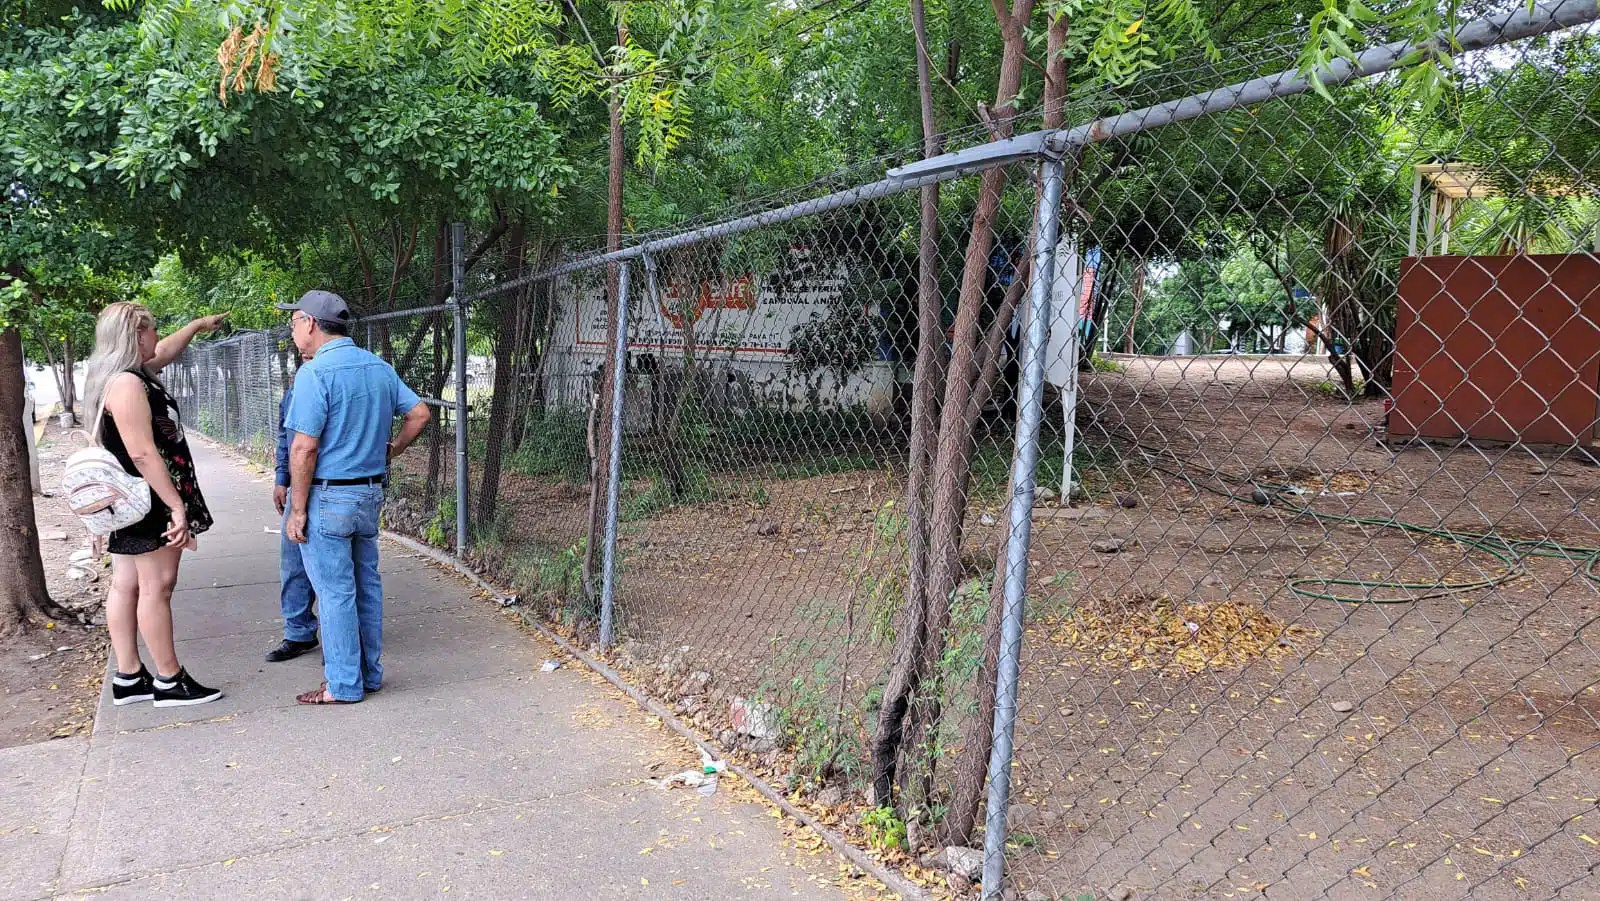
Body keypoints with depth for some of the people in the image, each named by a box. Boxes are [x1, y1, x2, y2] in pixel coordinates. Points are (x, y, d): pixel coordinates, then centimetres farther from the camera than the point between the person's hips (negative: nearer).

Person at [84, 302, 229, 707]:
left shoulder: (129, 375, 12)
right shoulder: (127, 384, -19)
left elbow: (165, 351, 35)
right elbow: (143, 453, -25)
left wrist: (198, 325, 47)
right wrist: (177, 506, -26)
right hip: (149, 502, -11)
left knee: (126, 586, 12)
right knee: (156, 587, -5)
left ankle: (128, 678, 19)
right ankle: (169, 681, 2)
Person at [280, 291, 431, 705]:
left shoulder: (315, 372, -16)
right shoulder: (379, 367, 7)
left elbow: (304, 448, -18)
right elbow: (420, 414, 10)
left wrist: (298, 511, -13)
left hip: (328, 498, -7)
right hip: (370, 493, 7)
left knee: (335, 593, 2)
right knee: (367, 586, 15)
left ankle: (344, 685, 10)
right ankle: (370, 673, 24)